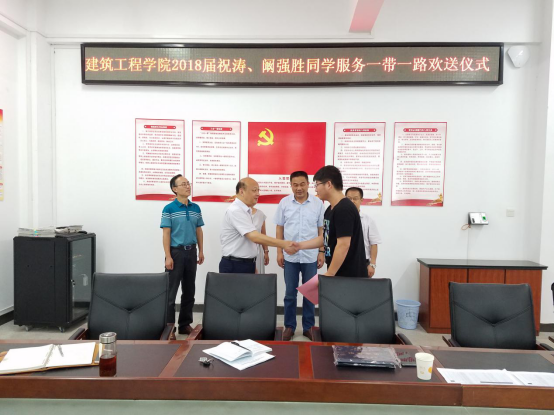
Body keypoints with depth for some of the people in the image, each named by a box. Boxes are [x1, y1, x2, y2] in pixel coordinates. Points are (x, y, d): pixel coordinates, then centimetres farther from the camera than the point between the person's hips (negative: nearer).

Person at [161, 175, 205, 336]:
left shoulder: (196, 208, 7)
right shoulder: (169, 209, -7)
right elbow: (166, 234, -9)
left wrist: (201, 251, 9)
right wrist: (168, 256, -14)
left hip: (191, 251, 5)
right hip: (176, 252, -5)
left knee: (189, 290, 12)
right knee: (171, 291, 2)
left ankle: (185, 324, 25)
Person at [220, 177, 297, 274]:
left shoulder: (246, 211, 11)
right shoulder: (236, 211, -19)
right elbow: (255, 237, -27)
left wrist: (252, 265, 16)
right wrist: (283, 244, -28)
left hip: (246, 264, 9)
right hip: (234, 266, -9)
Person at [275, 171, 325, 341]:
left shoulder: (318, 203, -2)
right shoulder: (284, 203, -1)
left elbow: (321, 230, 2)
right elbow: (280, 229, 3)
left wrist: (322, 252, -1)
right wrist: (279, 252, 0)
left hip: (311, 257, 0)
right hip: (290, 257, 0)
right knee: (290, 293, 10)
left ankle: (308, 327, 25)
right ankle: (289, 326, 24)